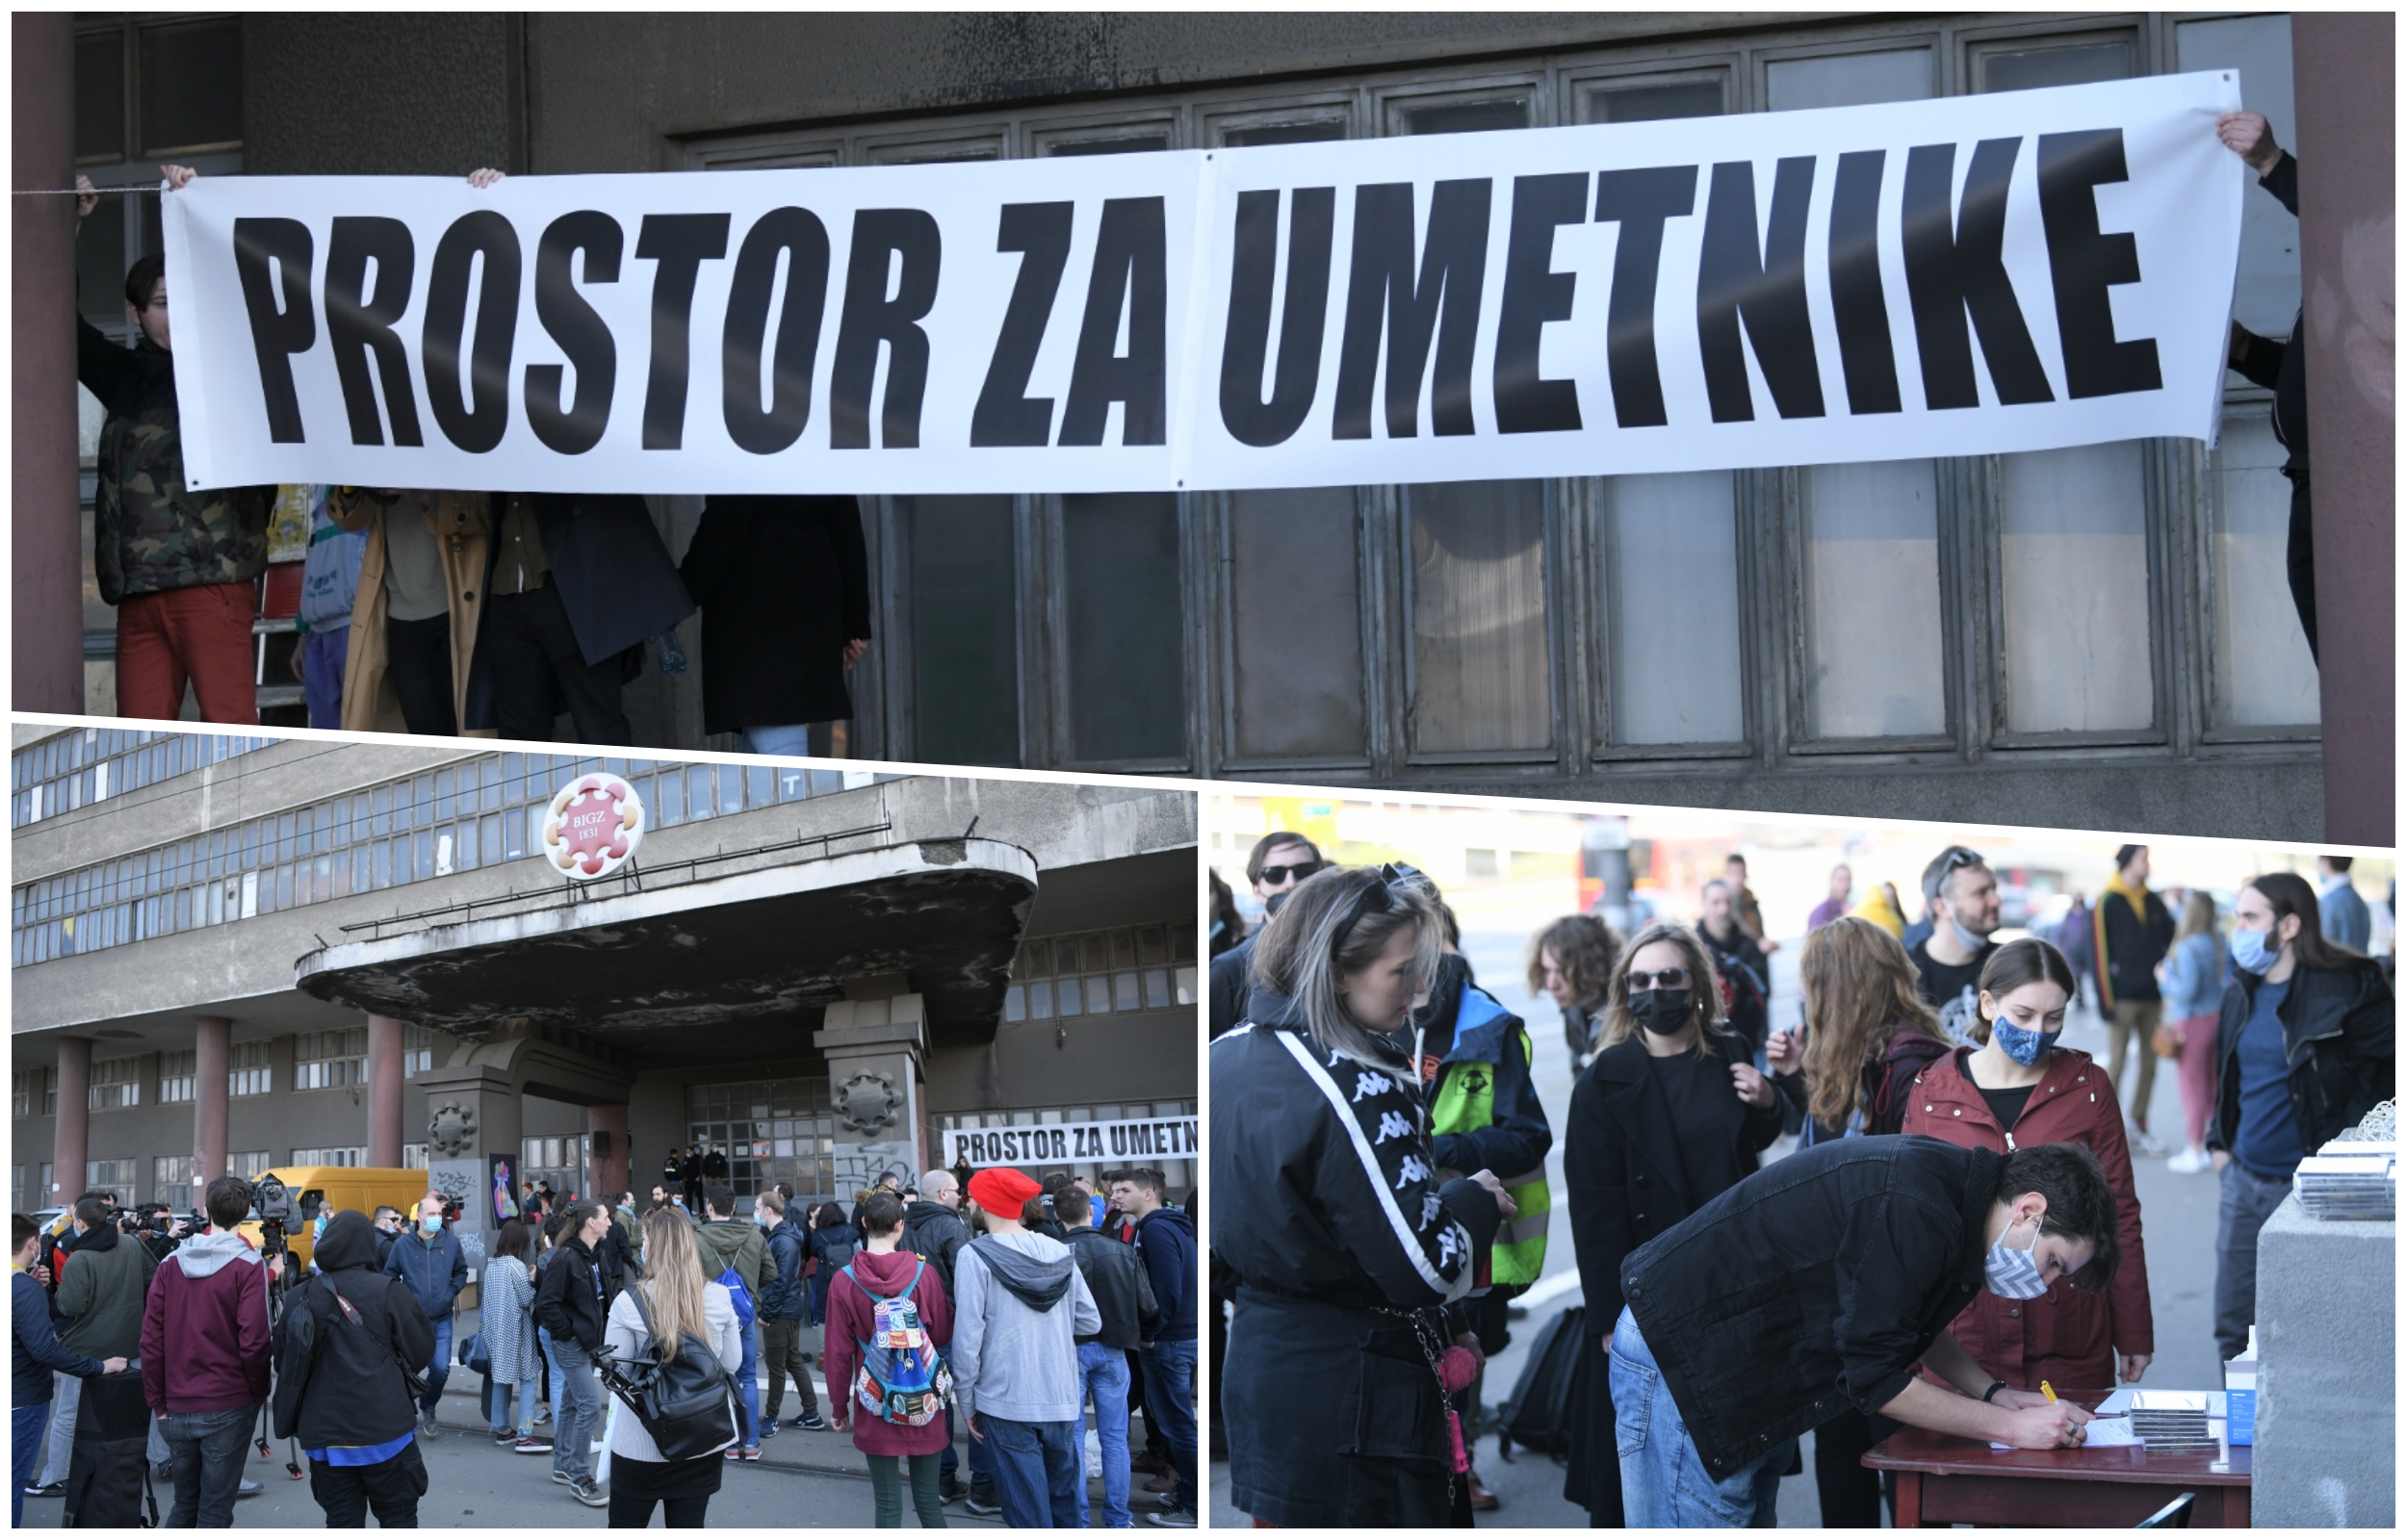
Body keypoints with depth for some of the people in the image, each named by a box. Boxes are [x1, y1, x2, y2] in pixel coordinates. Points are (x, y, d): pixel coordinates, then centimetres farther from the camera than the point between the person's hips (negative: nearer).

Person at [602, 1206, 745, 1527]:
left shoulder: (629, 1302, -14)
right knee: (688, 1529, 9)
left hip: (641, 1444, -3)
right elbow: (733, 1362, 4)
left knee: (625, 1527, 11)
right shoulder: (718, 1298, -4)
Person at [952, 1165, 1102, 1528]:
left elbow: (967, 1338, -11)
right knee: (1064, 1505, 16)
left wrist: (967, 1403, -1)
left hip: (1007, 1403, -4)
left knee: (1029, 1514, 0)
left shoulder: (976, 1256, -9)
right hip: (1062, 1402, 4)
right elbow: (1090, 1322, 7)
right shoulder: (1059, 1253, 4)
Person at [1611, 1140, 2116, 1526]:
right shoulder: (1911, 1209, -28)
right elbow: (1876, 1379, -23)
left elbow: (1913, 1327, 20)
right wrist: (2012, 1426, -16)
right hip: (1681, 1356, -10)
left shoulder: (1952, 1182, 3)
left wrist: (1993, 1394, 6)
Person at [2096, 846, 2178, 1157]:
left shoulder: (2154, 902, 11)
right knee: (2115, 1063, -3)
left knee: (2149, 1063, 8)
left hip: (2152, 997, 6)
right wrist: (2106, 1000, -14)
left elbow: (2171, 940, 12)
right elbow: (2100, 952, -9)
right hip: (2123, 998, -6)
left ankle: (2139, 1126, 16)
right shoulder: (2108, 903, -6)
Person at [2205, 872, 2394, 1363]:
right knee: (2233, 1325, 11)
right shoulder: (2242, 990, 11)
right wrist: (2220, 1140, 14)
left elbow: (2375, 1083, -11)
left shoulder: (2350, 988, -11)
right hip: (2244, 1178, 7)